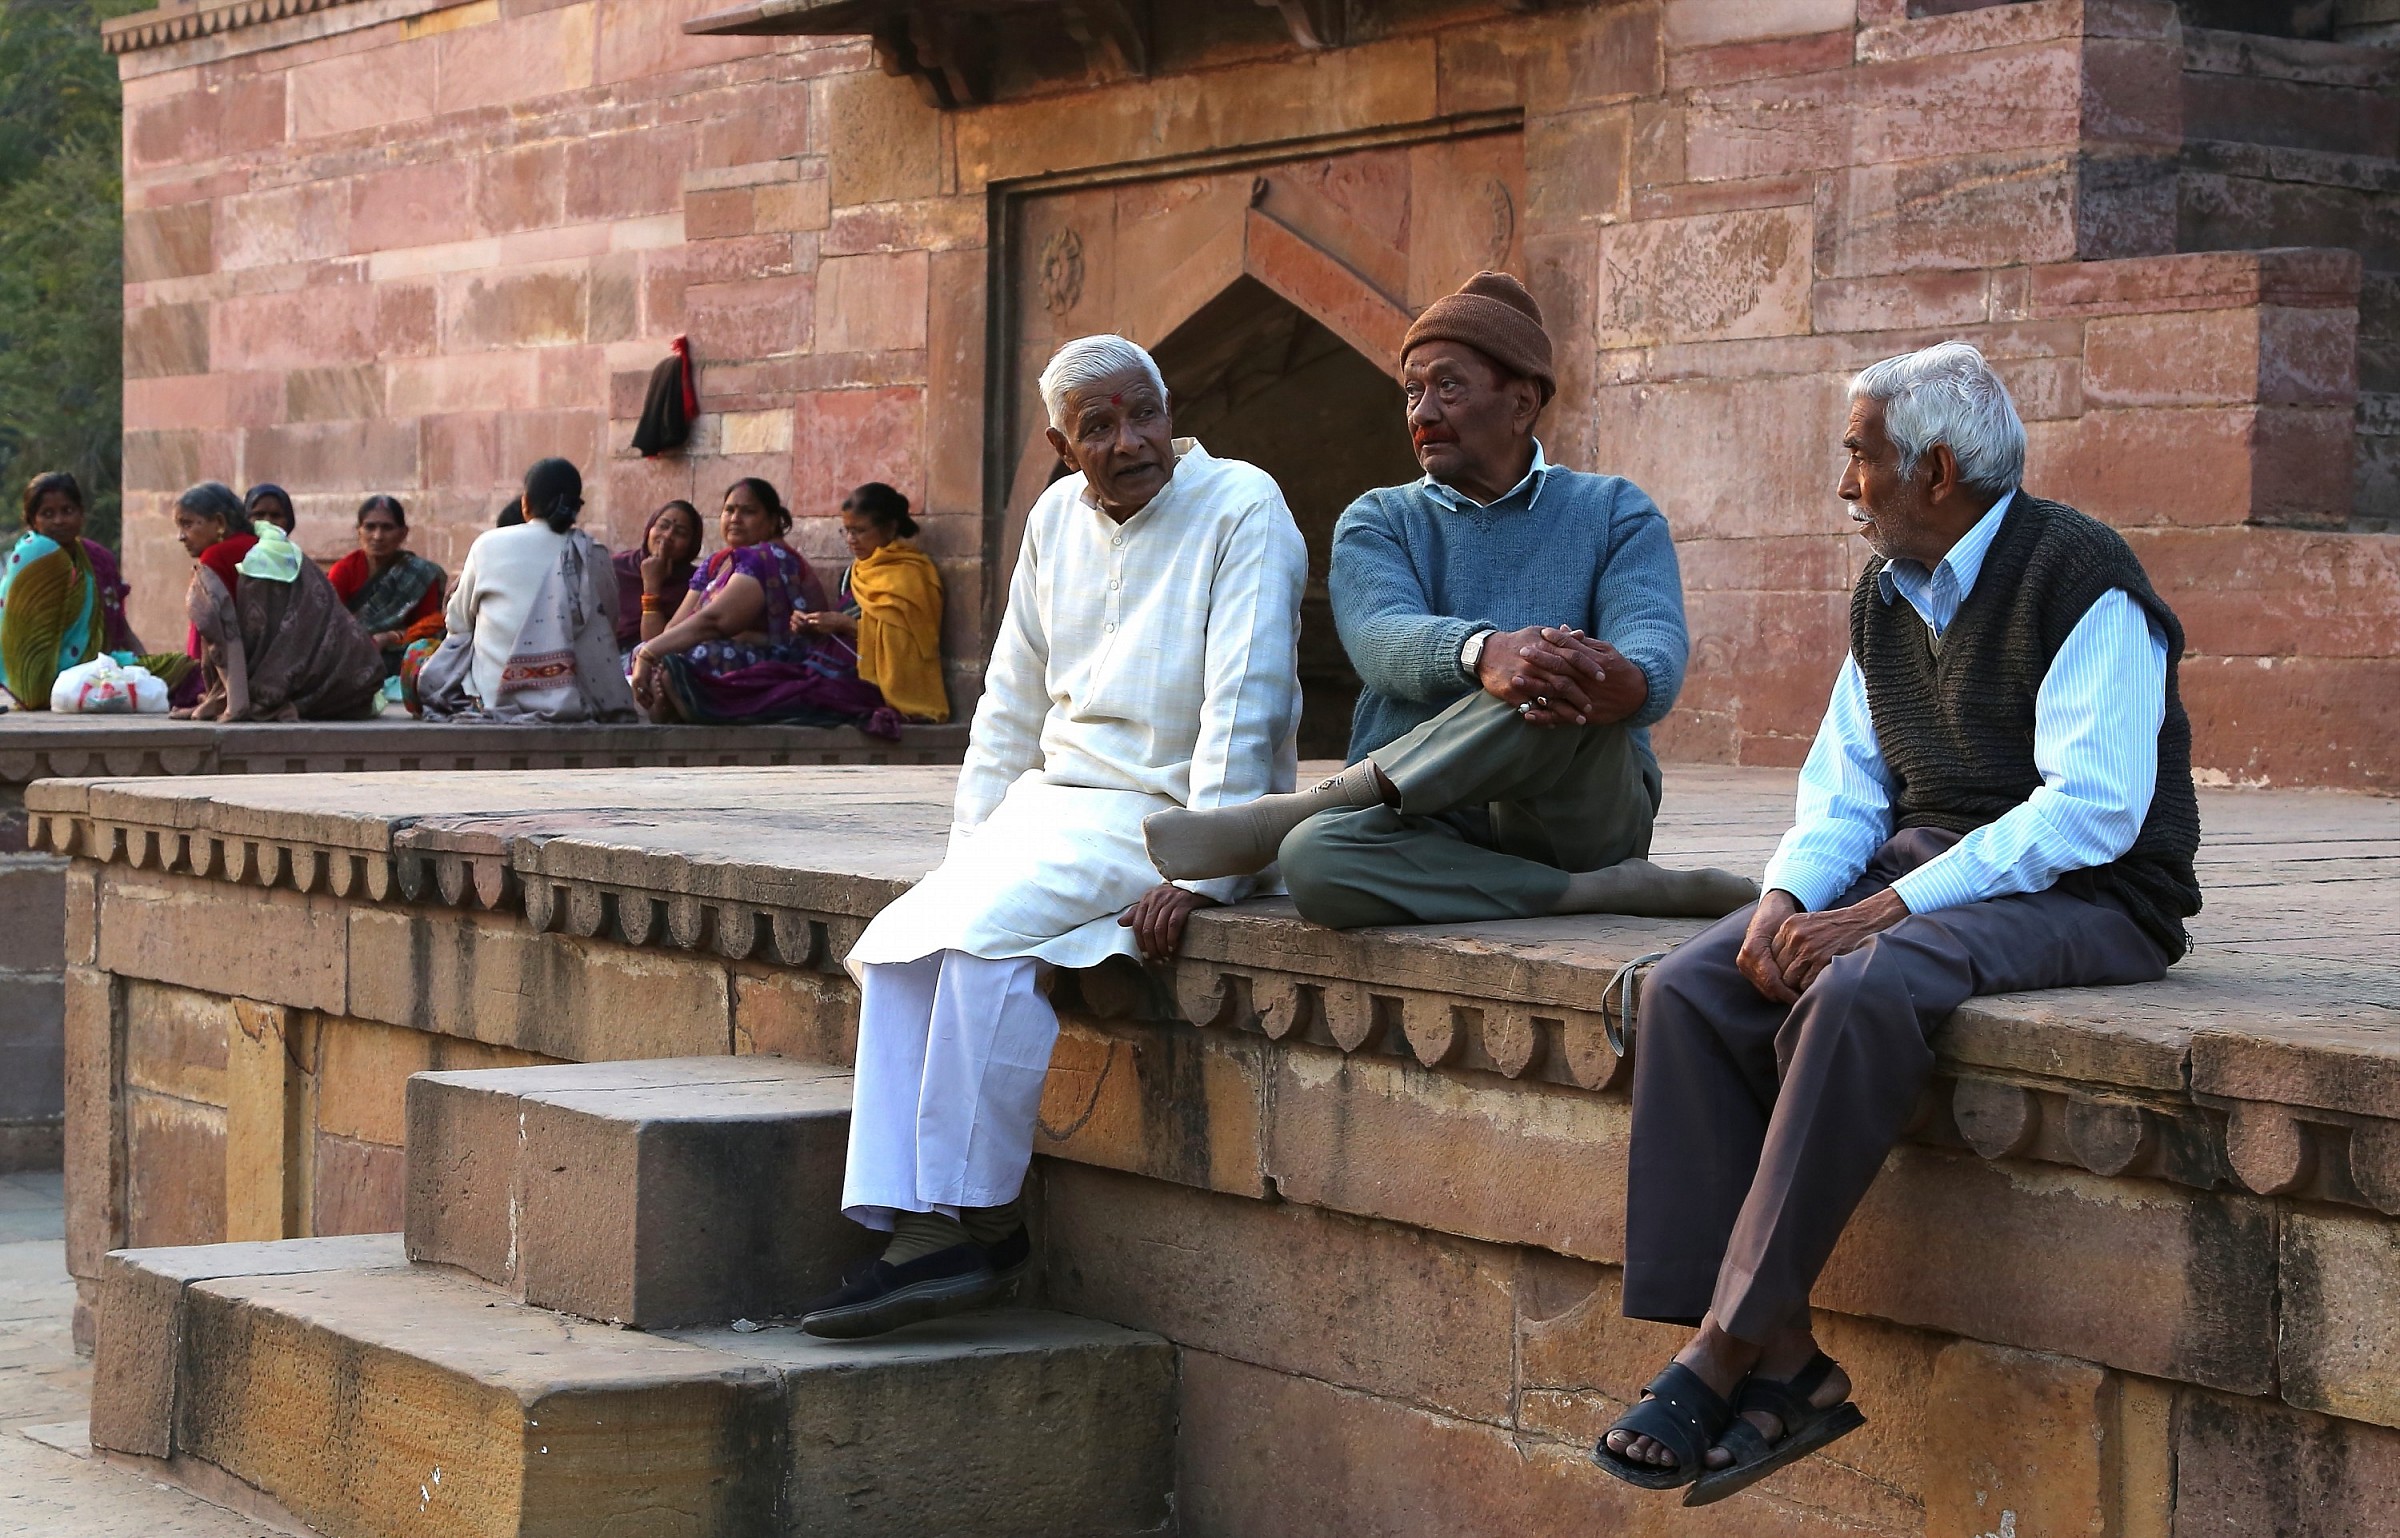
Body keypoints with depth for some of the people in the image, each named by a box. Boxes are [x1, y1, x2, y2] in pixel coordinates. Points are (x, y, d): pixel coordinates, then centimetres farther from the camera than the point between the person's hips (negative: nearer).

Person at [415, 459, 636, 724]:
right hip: (571, 703, 1)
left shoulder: (489, 545, 0)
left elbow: (458, 623, 11)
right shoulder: (593, 556, 1)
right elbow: (608, 628, 10)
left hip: (495, 699, -1)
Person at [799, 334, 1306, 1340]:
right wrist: (972, 844, 9)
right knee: (901, 944, -14)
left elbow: (1246, 706, -17)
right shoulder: (1057, 520, 11)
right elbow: (1011, 707, 19)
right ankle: (914, 1233, -18)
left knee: (990, 929, -28)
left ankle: (977, 1223, -20)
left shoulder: (1242, 506, -10)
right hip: (1056, 803, 7)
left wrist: (1198, 875, -23)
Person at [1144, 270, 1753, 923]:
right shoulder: (1377, 521, 15)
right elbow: (1382, 638, -8)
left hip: (1583, 813, 0)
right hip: (1436, 823, 1)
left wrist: (1628, 681, -35)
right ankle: (1606, 889, -27)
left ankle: (1273, 819, -24)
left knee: (1566, 681, -35)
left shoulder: (1613, 512, 14)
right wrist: (1483, 653, -34)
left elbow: (1656, 643, -7)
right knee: (1315, 858, -35)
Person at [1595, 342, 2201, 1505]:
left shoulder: (2079, 577, -12)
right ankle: (1782, 1361, -21)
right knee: (1690, 993, -15)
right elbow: (1843, 788, 15)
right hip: (1918, 874, 8)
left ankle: (1727, 1349, -29)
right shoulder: (1885, 597, 14)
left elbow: (2094, 808, -21)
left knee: (1859, 996, -36)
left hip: (2081, 898, -8)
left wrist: (1885, 909, -24)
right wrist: (1788, 897, -9)